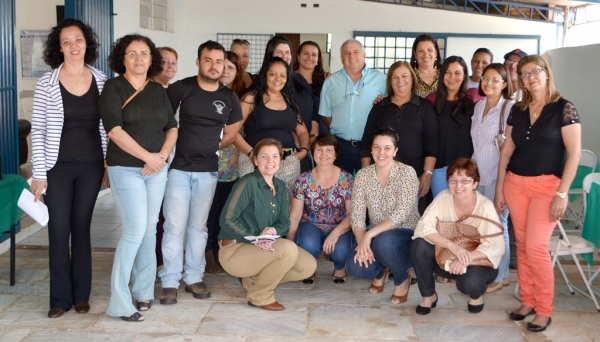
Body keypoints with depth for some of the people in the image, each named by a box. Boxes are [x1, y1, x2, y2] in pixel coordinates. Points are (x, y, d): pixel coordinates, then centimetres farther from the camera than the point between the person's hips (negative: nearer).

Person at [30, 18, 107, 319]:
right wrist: (39, 173, -8)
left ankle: (81, 294, 22)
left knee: (81, 229, 11)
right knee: (58, 231, 3)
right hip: (58, 167, -2)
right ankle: (60, 297, 15)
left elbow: (105, 127, 7)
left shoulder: (101, 81, 2)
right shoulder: (47, 83, -5)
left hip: (90, 166, 2)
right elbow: (38, 131, -5)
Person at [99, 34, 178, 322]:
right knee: (135, 230, -12)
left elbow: (172, 127, 10)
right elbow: (115, 129, -15)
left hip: (157, 168, 5)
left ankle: (143, 290, 22)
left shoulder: (158, 91, 11)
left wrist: (162, 155, -8)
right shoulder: (113, 87, -5)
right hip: (126, 168, -5)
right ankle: (119, 302, -2)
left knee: (150, 229, 8)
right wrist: (147, 156, -17)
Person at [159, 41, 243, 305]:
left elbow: (231, 133, 18)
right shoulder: (181, 88, -6)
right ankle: (170, 281, 7)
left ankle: (193, 278, 21)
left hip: (208, 170, 3)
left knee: (198, 226, 11)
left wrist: (208, 148, 11)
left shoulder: (229, 97, 5)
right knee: (174, 226, -2)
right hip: (178, 167, -3)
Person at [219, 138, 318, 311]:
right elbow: (227, 219, -21)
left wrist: (273, 231, -17)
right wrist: (255, 238, -27)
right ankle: (260, 296, -8)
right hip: (235, 250, -8)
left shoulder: (280, 186, 7)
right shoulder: (248, 183, -16)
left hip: (263, 247, 8)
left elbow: (284, 222, 6)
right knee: (289, 248, -29)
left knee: (309, 266, -4)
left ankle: (254, 279, 9)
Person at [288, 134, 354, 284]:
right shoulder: (303, 180, -4)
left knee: (340, 250, -33)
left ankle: (340, 267, 5)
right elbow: (294, 217, -2)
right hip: (311, 226, 0)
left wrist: (335, 233, -26)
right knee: (309, 245, -35)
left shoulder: (346, 179, -5)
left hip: (340, 228, 0)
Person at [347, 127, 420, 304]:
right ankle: (381, 270, 13)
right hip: (376, 237, 3)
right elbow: (357, 216, -7)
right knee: (354, 266, -25)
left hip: (407, 236, -3)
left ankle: (402, 279, -4)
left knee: (384, 241, -37)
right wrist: (363, 243, -24)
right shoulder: (362, 175, -4)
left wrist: (369, 235, -30)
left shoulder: (407, 172, -15)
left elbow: (401, 215, -24)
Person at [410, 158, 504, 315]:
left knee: (469, 281, -36)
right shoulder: (443, 198, -14)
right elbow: (423, 227, -22)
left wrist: (467, 257, -41)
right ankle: (428, 295, -1)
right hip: (447, 258, 3)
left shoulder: (485, 207, -21)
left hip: (478, 262, -3)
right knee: (419, 245, -24)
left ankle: (476, 294, 4)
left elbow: (497, 246, -25)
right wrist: (452, 246, -37)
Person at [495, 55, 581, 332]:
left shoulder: (563, 108, -5)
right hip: (516, 184, 5)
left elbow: (574, 153, -9)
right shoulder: (517, 110, 9)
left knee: (536, 247, -9)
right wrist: (499, 188, 8)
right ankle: (527, 301, 20)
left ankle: (544, 310, 5)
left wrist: (562, 193, -14)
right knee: (522, 245, 8)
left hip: (547, 186, -5)